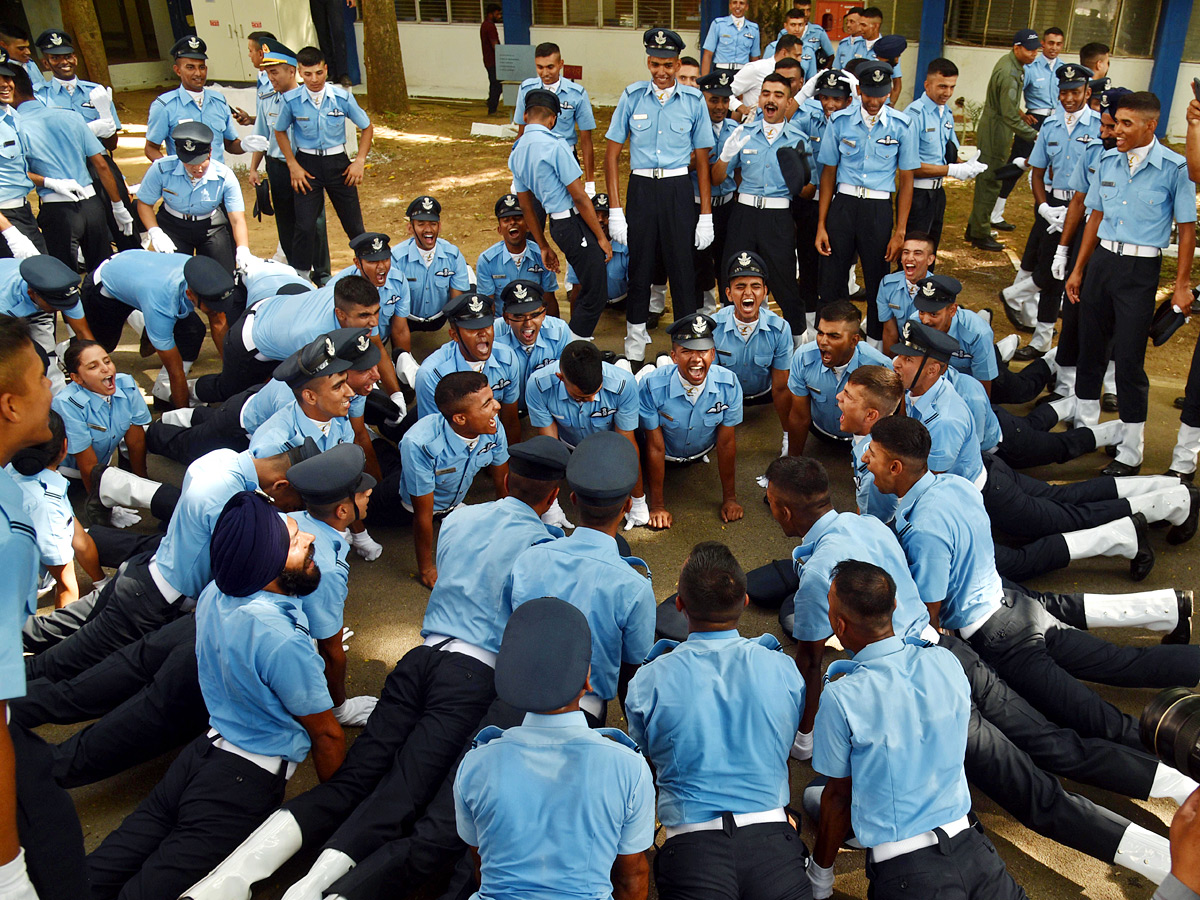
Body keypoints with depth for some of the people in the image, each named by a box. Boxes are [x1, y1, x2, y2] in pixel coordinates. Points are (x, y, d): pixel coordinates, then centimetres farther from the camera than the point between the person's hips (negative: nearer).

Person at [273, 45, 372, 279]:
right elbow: (280, 131, 7)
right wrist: (293, 166, 0)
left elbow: (367, 127, 4)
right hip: (307, 163, 0)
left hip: (337, 162, 0)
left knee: (353, 222, 6)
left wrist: (360, 161, -3)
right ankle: (300, 277, 11)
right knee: (305, 224, -3)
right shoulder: (291, 100, -9)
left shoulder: (342, 97, -9)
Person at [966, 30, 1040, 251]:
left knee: (986, 181, 16)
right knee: (990, 183, -3)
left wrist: (1019, 112, 17)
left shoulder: (1008, 61, 7)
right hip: (996, 134, -10)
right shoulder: (1009, 75, -25)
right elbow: (1010, 116, -25)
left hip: (991, 129, 10)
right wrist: (1033, 135, -20)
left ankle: (975, 228, 25)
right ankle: (980, 235, 5)